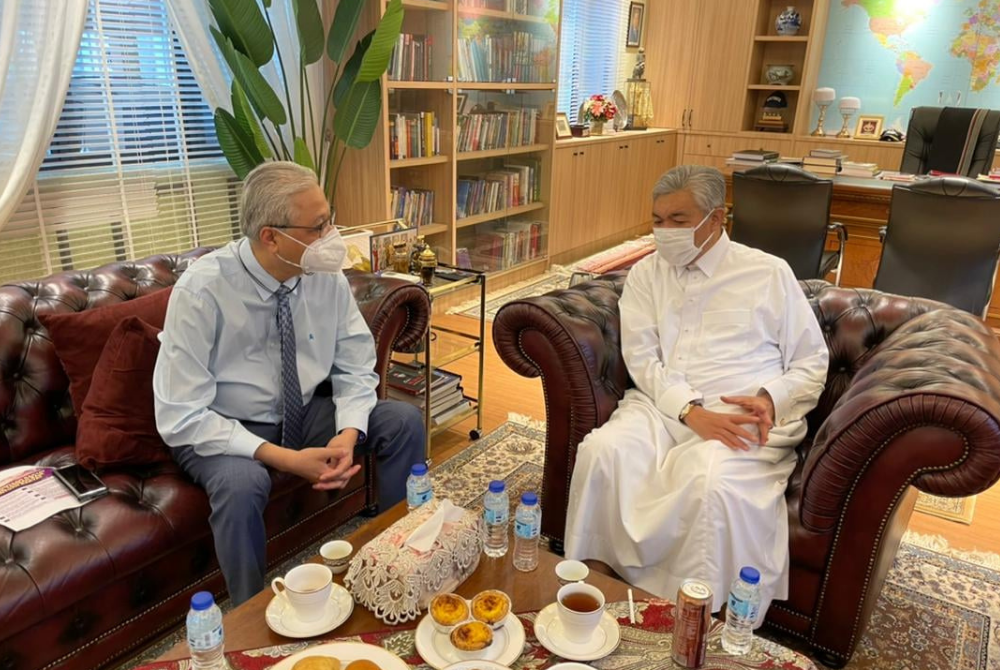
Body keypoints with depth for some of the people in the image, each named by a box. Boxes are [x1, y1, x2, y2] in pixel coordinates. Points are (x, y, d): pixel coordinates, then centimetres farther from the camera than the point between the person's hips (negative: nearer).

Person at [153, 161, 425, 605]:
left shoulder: (327, 277, -12)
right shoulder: (200, 291, -24)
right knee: (242, 483, -35)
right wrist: (285, 459, -31)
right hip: (222, 430, -4)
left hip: (306, 414, 4)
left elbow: (355, 369, -4)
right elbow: (182, 417, -23)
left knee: (404, 422, -14)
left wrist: (348, 434, -25)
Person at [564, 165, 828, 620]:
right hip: (661, 407, 3)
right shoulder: (645, 274, 12)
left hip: (742, 417, -2)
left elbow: (811, 364, 11)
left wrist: (770, 399, -11)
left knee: (712, 481, -34)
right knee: (601, 451, -28)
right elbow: (642, 358, 1)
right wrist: (692, 411, -16)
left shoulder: (769, 274, 7)